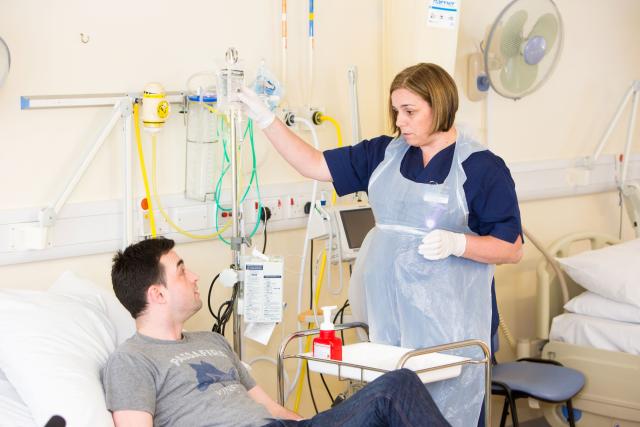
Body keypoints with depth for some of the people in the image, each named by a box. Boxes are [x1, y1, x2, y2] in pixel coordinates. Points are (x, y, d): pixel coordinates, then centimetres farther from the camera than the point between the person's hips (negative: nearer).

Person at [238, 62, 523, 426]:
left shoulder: (482, 167, -5)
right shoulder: (386, 154, 9)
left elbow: (512, 249, -5)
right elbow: (315, 165, 11)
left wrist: (456, 243, -21)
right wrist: (266, 119, 3)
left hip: (448, 324, -5)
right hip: (389, 317, 5)